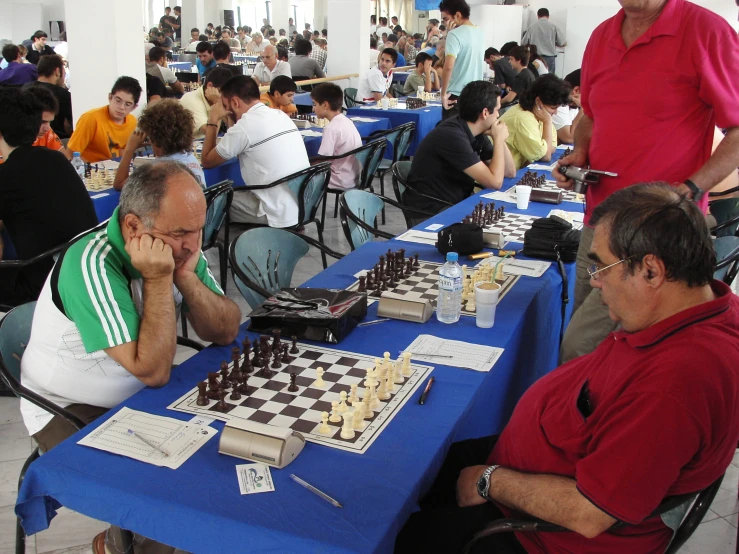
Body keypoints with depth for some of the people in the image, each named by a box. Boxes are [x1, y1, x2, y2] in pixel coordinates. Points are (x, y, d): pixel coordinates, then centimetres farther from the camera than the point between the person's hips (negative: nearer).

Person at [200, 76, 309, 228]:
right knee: (236, 192, 24)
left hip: (280, 216, -7)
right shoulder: (280, 115, 8)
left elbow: (206, 161, 1)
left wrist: (213, 121, 8)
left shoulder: (245, 125, -14)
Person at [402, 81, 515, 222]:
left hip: (458, 203, 8)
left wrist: (499, 139, -4)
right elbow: (495, 181, -24)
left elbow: (510, 172, 8)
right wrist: (498, 139, -12)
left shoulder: (477, 132, 3)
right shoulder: (452, 136, -23)